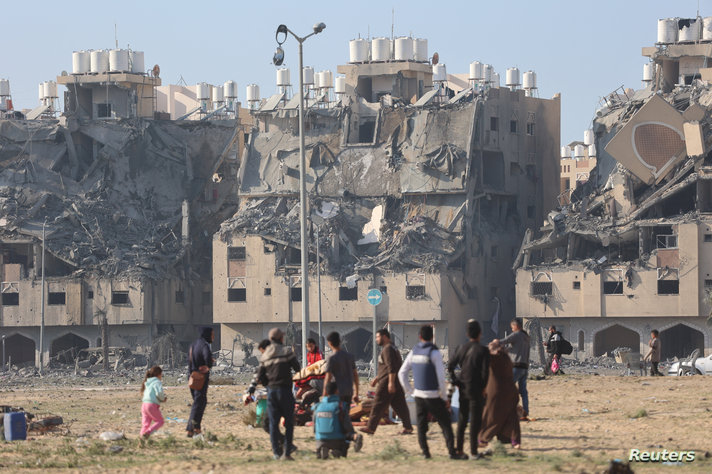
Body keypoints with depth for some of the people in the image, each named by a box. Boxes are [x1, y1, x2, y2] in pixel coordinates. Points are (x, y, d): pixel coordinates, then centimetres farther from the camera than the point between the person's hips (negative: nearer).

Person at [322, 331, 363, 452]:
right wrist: (356, 393, 19)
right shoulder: (349, 356, 11)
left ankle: (354, 435, -32)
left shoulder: (331, 358, -9)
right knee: (345, 416, 12)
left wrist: (324, 395, -6)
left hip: (338, 392, -7)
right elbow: (355, 375, 14)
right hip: (349, 391, 7)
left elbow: (328, 378, -12)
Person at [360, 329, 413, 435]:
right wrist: (376, 379, 30)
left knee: (378, 405, -5)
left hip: (387, 382, -10)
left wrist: (391, 382, -26)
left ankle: (371, 427, -3)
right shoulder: (393, 348, 22)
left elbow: (391, 367, -21)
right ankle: (408, 427, 4)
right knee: (400, 405, 7)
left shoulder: (388, 349, -11)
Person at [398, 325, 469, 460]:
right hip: (433, 396, -5)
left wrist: (410, 391, 16)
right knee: (445, 424, -1)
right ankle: (452, 452, -7)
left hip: (418, 395, 5)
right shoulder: (434, 353, -12)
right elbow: (441, 377, -15)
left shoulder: (414, 352, 6)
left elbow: (402, 373, 10)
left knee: (421, 425, 12)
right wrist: (445, 397, -6)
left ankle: (425, 452, 9)